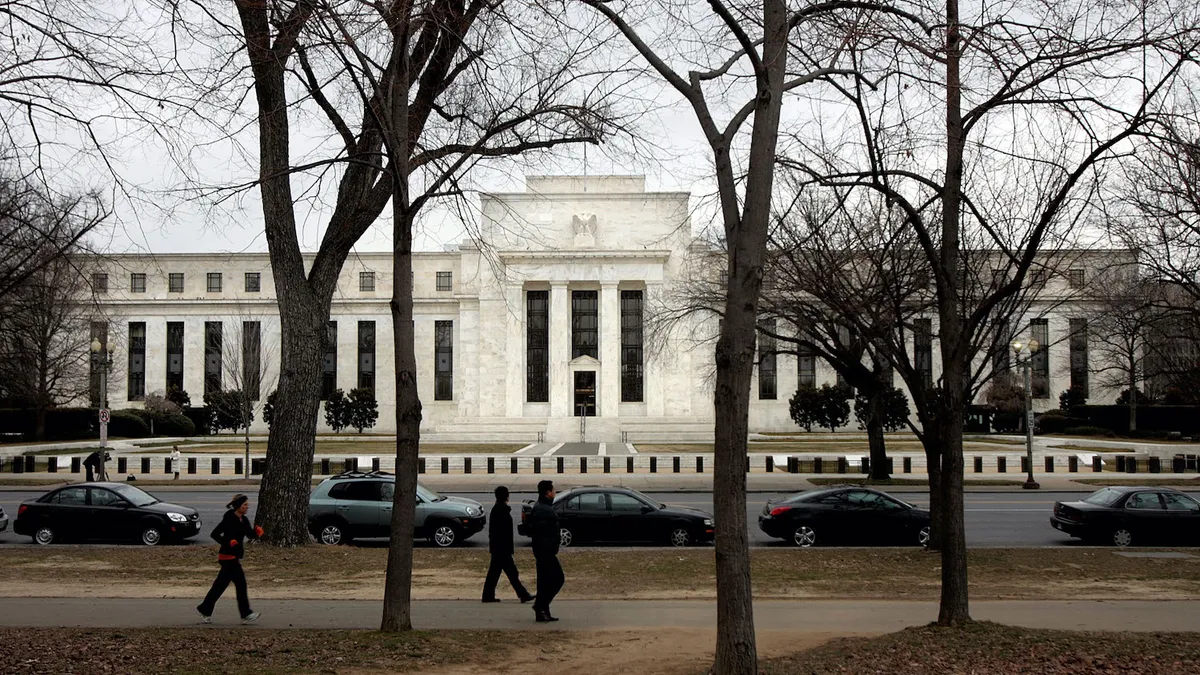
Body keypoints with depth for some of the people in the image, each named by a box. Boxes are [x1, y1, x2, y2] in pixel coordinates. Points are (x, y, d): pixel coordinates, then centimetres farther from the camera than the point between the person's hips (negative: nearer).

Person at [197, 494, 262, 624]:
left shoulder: (244, 520, 9)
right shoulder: (229, 519, -16)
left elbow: (250, 535, 6)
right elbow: (214, 534, -16)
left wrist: (257, 532, -15)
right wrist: (228, 542, -24)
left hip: (235, 556, 9)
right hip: (228, 556, -9)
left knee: (220, 584, 14)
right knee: (240, 583, -7)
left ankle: (205, 610, 23)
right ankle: (246, 615, -3)